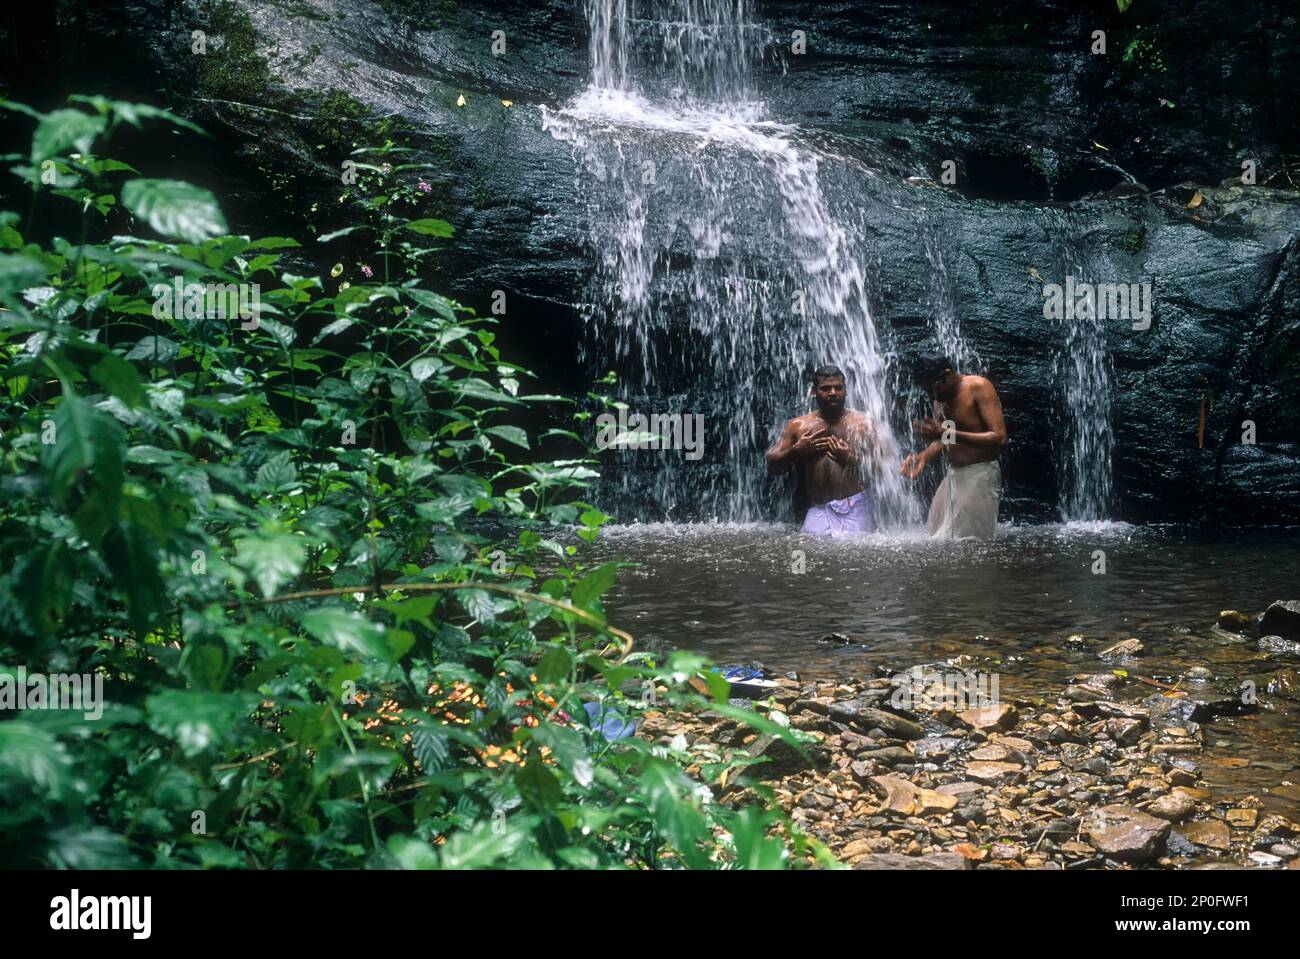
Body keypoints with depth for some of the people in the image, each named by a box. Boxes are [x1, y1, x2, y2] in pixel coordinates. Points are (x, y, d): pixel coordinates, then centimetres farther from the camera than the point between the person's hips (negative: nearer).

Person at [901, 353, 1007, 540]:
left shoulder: (978, 388, -13)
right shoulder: (940, 399, 9)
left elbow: (999, 438, -21)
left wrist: (950, 434, -29)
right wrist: (924, 457, -4)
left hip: (980, 476, -7)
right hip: (953, 476, 7)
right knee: (940, 540, 5)